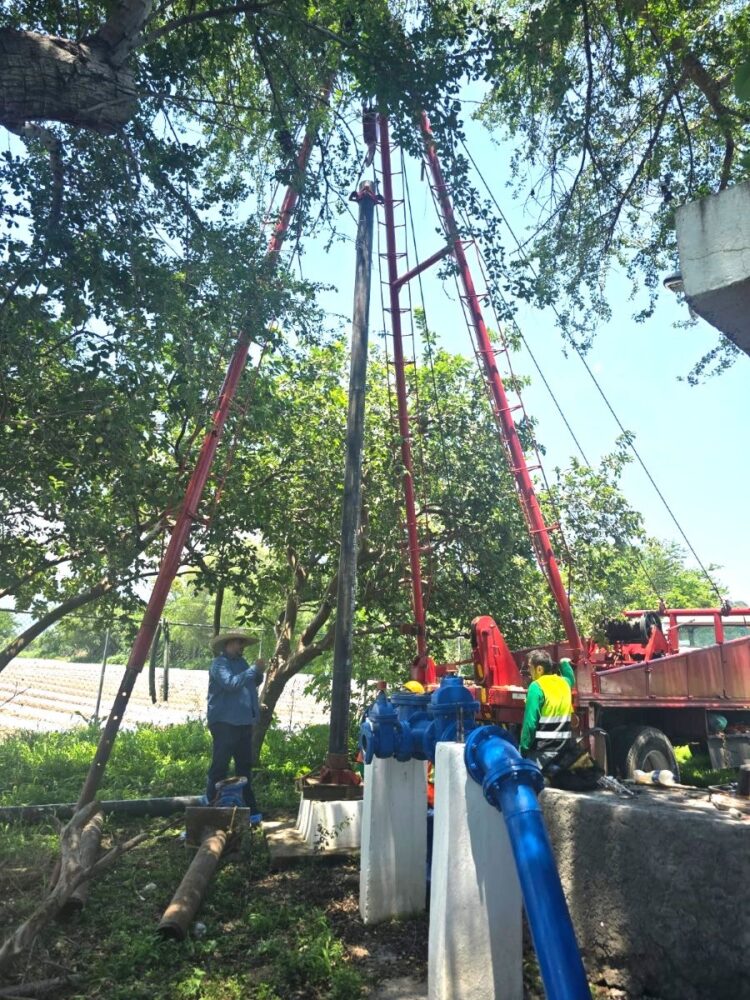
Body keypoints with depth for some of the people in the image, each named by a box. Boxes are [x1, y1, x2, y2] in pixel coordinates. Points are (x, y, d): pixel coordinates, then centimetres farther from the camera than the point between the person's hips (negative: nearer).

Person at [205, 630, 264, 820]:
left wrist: (259, 673, 3)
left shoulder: (241, 662, 15)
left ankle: (249, 809, 20)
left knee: (245, 766, 13)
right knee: (220, 766, -5)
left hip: (244, 722, 9)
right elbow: (231, 683, -26)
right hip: (225, 722, -8)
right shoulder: (220, 663, -10)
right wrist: (254, 669, -22)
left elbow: (253, 684, 23)